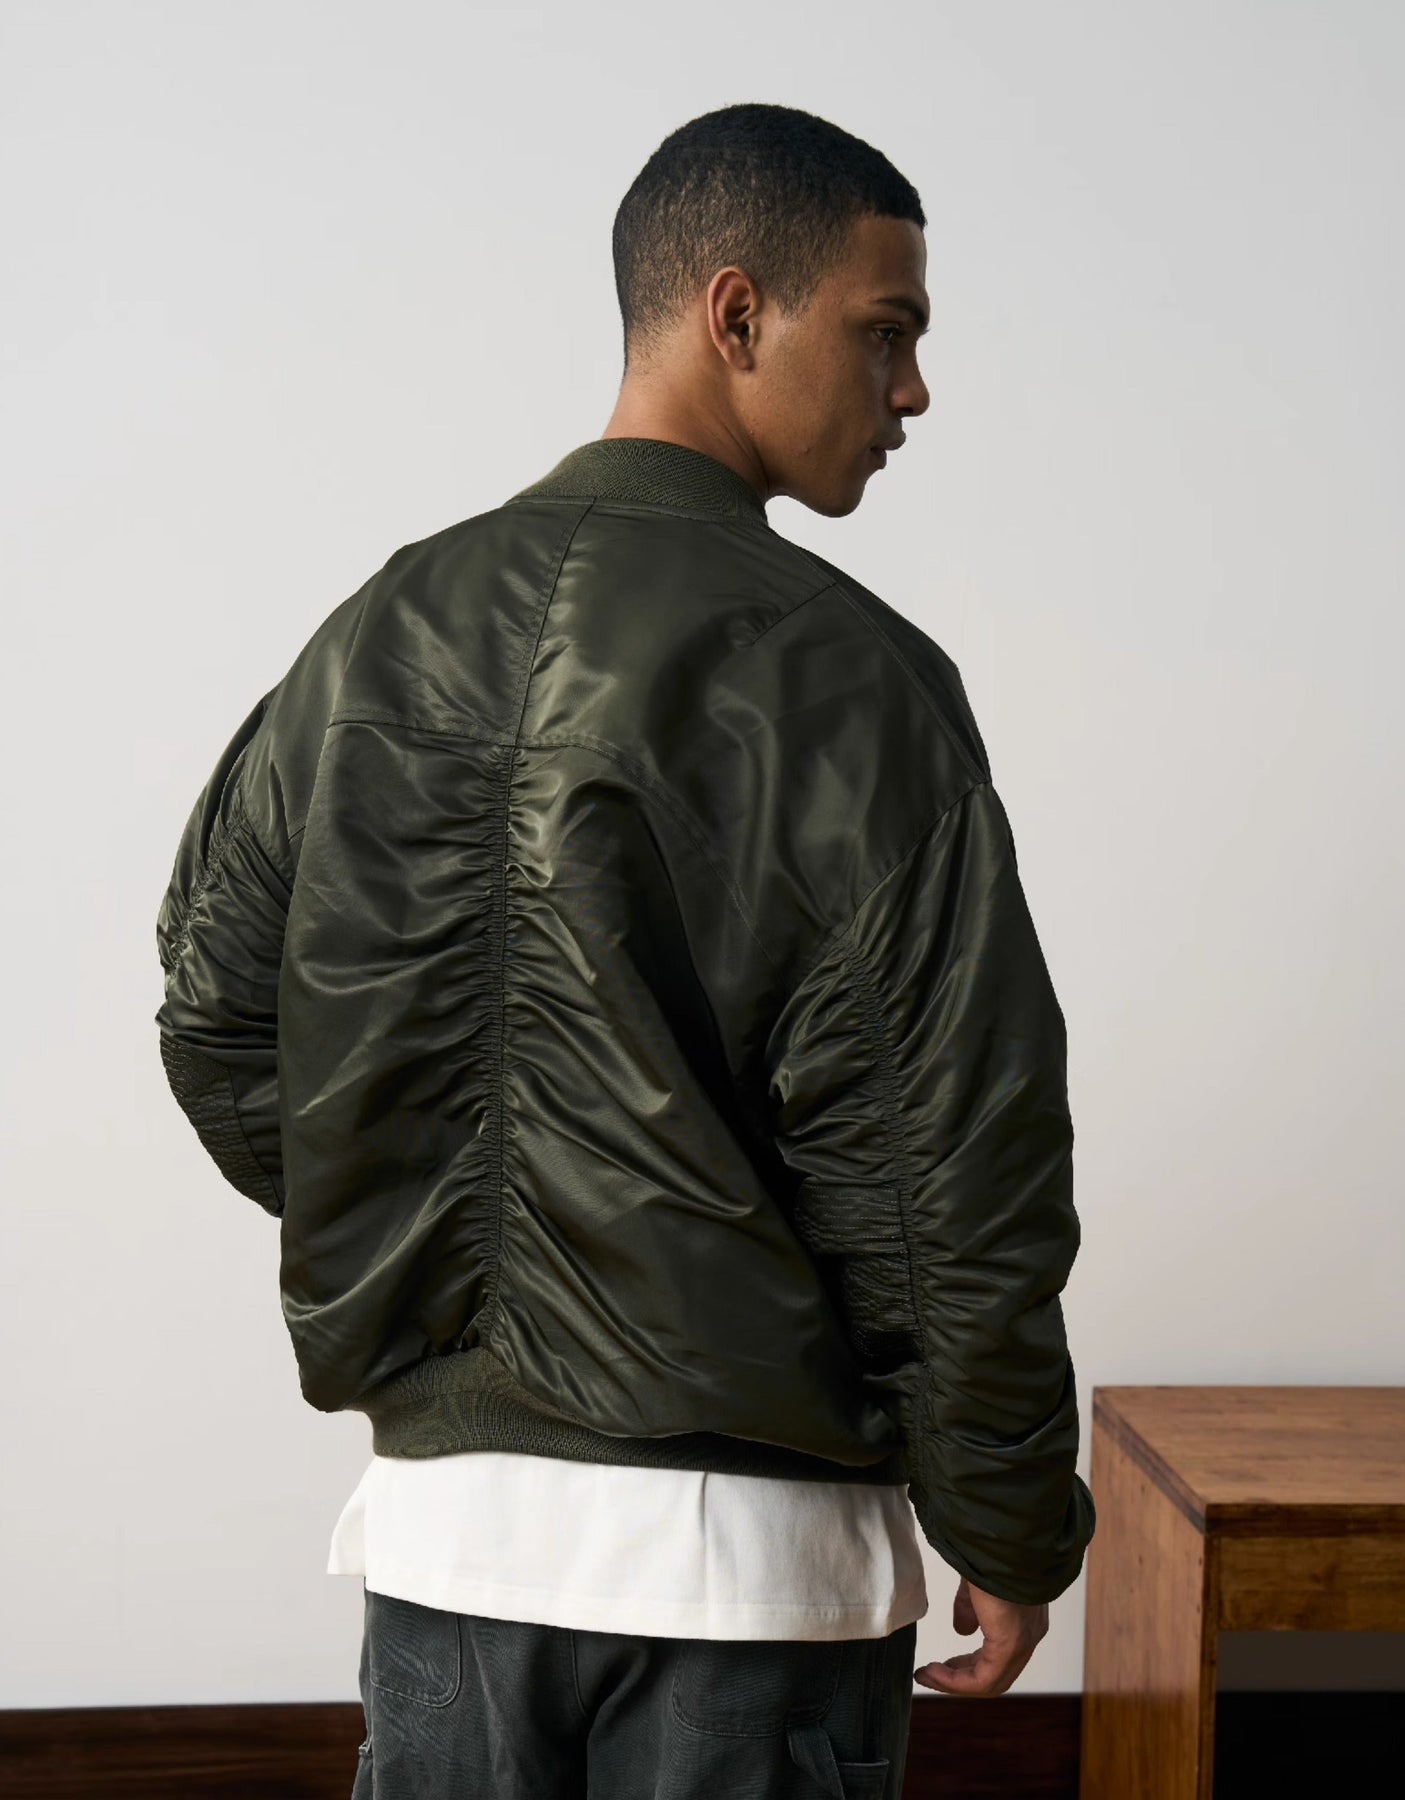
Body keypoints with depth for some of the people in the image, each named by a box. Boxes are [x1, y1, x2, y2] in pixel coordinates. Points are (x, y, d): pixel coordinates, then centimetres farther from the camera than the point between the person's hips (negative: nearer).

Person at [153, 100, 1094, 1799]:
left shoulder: (382, 635, 3)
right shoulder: (846, 673, -13)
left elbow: (218, 1018, 7)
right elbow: (961, 1164, -14)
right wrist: (1013, 1534, -3)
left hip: (444, 1512, 5)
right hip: (748, 1535, -4)